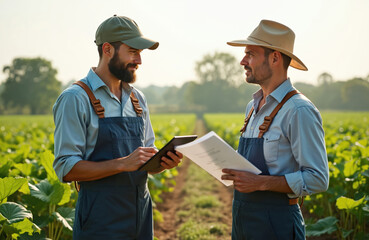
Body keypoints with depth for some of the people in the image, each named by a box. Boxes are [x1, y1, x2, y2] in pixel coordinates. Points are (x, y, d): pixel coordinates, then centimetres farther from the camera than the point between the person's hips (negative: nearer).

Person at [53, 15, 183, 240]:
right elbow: (66, 168, -16)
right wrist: (123, 163, -24)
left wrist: (163, 161, -5)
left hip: (141, 215, 6)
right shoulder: (75, 99, -11)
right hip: (101, 220, -6)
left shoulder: (137, 98, 11)